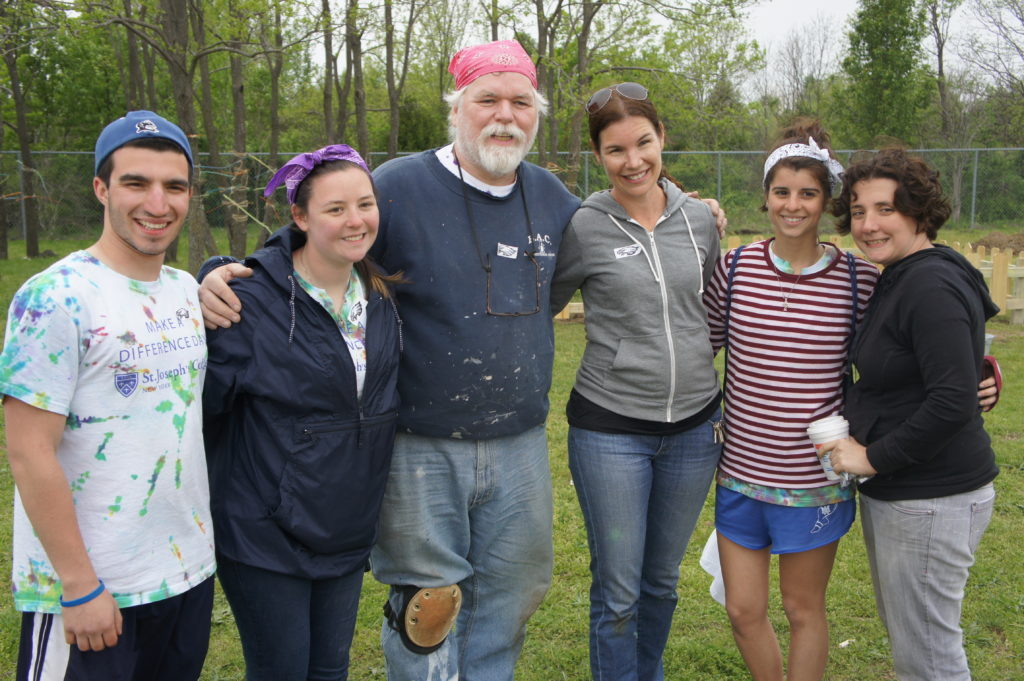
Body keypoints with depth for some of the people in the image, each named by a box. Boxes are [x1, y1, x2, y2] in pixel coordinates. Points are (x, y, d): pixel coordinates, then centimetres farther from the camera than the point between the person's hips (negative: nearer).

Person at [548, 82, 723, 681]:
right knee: (618, 592, 4)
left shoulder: (700, 218, 2)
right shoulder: (583, 227, -9)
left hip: (694, 424, 4)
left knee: (662, 580, 19)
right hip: (610, 428, -4)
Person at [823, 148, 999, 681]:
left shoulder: (932, 286, -21)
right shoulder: (898, 278, 10)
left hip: (932, 501, -10)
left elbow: (953, 402, -28)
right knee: (903, 632, 24)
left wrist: (874, 457, -20)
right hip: (891, 492, 10)